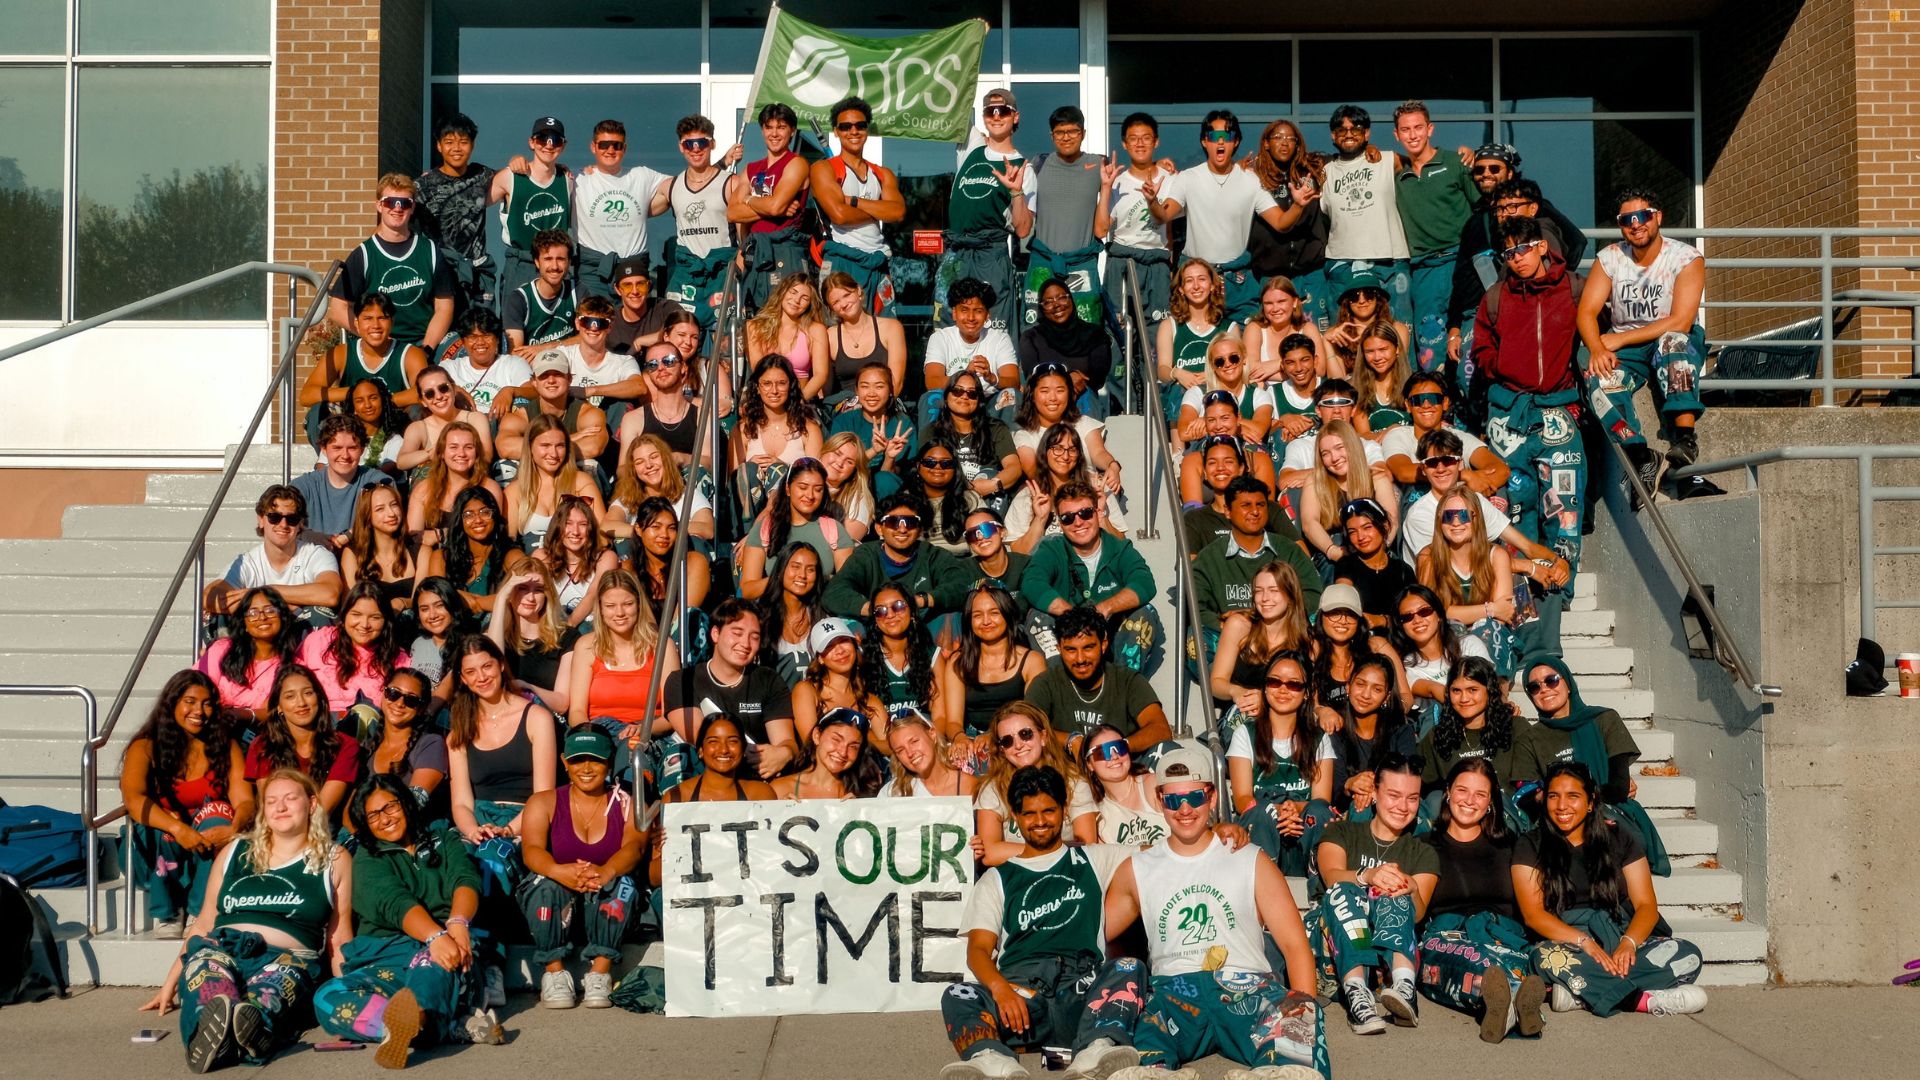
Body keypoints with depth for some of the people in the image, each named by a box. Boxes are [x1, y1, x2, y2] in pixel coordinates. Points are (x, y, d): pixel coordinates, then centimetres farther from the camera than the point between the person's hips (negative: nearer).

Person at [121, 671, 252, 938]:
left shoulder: (225, 747, 4)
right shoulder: (146, 747, -4)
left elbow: (245, 801, -8)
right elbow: (133, 799, -22)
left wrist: (235, 829, -32)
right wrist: (177, 829, -38)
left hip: (209, 857, 1)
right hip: (158, 855, -1)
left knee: (218, 815, -29)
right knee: (156, 831, -33)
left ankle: (201, 915, -25)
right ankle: (167, 915, -15)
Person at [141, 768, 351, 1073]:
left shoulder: (334, 861, 15)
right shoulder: (234, 853, 22)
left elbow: (339, 938, 11)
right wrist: (169, 984, 19)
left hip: (287, 957, -1)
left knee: (271, 989, -39)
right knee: (204, 965, -36)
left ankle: (254, 1029, -72)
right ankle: (211, 1034, -67)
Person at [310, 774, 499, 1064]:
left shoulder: (444, 840, 20)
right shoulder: (367, 859, 14)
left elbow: (466, 880, -2)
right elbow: (395, 903, -8)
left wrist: (458, 922, -28)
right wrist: (435, 936, -30)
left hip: (444, 953, -1)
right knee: (327, 999, -31)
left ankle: (415, 1026, -74)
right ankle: (459, 1027, -46)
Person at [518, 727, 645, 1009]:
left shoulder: (627, 804, 5)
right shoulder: (543, 802, 4)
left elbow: (633, 846, -16)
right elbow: (531, 850, -14)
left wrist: (606, 871, -41)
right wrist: (558, 871, -39)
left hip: (606, 902, 0)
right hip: (555, 901, 0)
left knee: (623, 883, -32)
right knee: (544, 883, -32)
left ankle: (600, 972, -27)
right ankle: (554, 971, -22)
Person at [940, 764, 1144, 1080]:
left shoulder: (1093, 860, 26)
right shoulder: (997, 879, 23)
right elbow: (978, 949, 8)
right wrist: (999, 988, -12)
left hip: (1083, 990, 0)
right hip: (1018, 991, 0)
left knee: (1129, 969, -30)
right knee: (957, 996, -29)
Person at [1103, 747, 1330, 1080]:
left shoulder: (1251, 862, 15)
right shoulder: (1137, 870, 20)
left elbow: (1295, 944, 8)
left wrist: (1304, 1013, -11)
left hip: (1246, 988, 0)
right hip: (1172, 991, 1)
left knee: (1296, 1011, -37)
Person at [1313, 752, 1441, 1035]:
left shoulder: (1422, 852, 20)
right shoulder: (1341, 833, 16)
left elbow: (1418, 913, 0)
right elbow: (1332, 876, -8)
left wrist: (1411, 890, -24)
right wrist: (1368, 876, -30)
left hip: (1395, 948, 1)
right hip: (1338, 944, -1)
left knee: (1395, 897, -28)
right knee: (1343, 891, -31)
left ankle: (1402, 987, -54)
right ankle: (1357, 994, -53)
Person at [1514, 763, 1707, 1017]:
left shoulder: (1621, 840, 13)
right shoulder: (1530, 846, 6)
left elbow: (1646, 904, 4)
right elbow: (1532, 912, -5)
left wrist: (1629, 943, -18)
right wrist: (1584, 941, -21)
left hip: (1622, 938, 3)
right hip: (1566, 942, -3)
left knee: (1688, 956, -24)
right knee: (1547, 957, -38)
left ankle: (1579, 991, -33)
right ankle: (1646, 1000, -33)